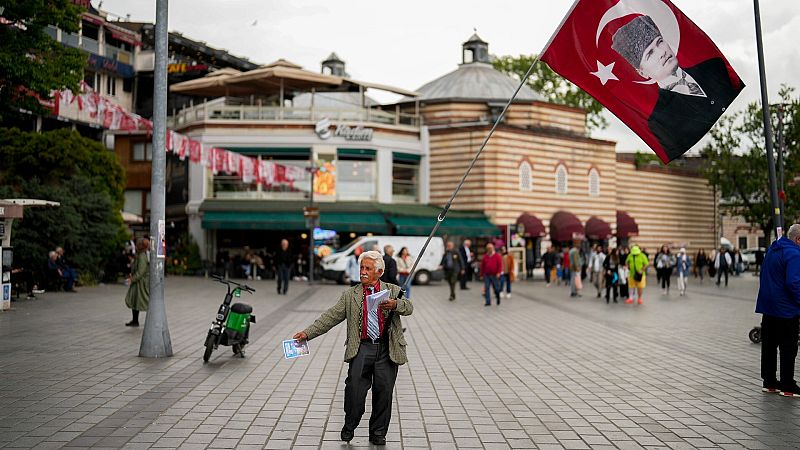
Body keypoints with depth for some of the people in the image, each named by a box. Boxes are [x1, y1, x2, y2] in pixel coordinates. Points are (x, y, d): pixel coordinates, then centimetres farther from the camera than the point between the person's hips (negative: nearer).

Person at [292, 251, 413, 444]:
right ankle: (349, 427, 11)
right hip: (362, 347, 0)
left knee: (384, 390, 4)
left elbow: (408, 307, -6)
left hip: (388, 350, 0)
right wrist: (307, 333, -3)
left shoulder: (393, 290, 9)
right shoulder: (350, 295, 11)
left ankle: (378, 433, 22)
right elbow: (331, 317, 6)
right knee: (354, 386, -13)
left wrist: (395, 304, -28)